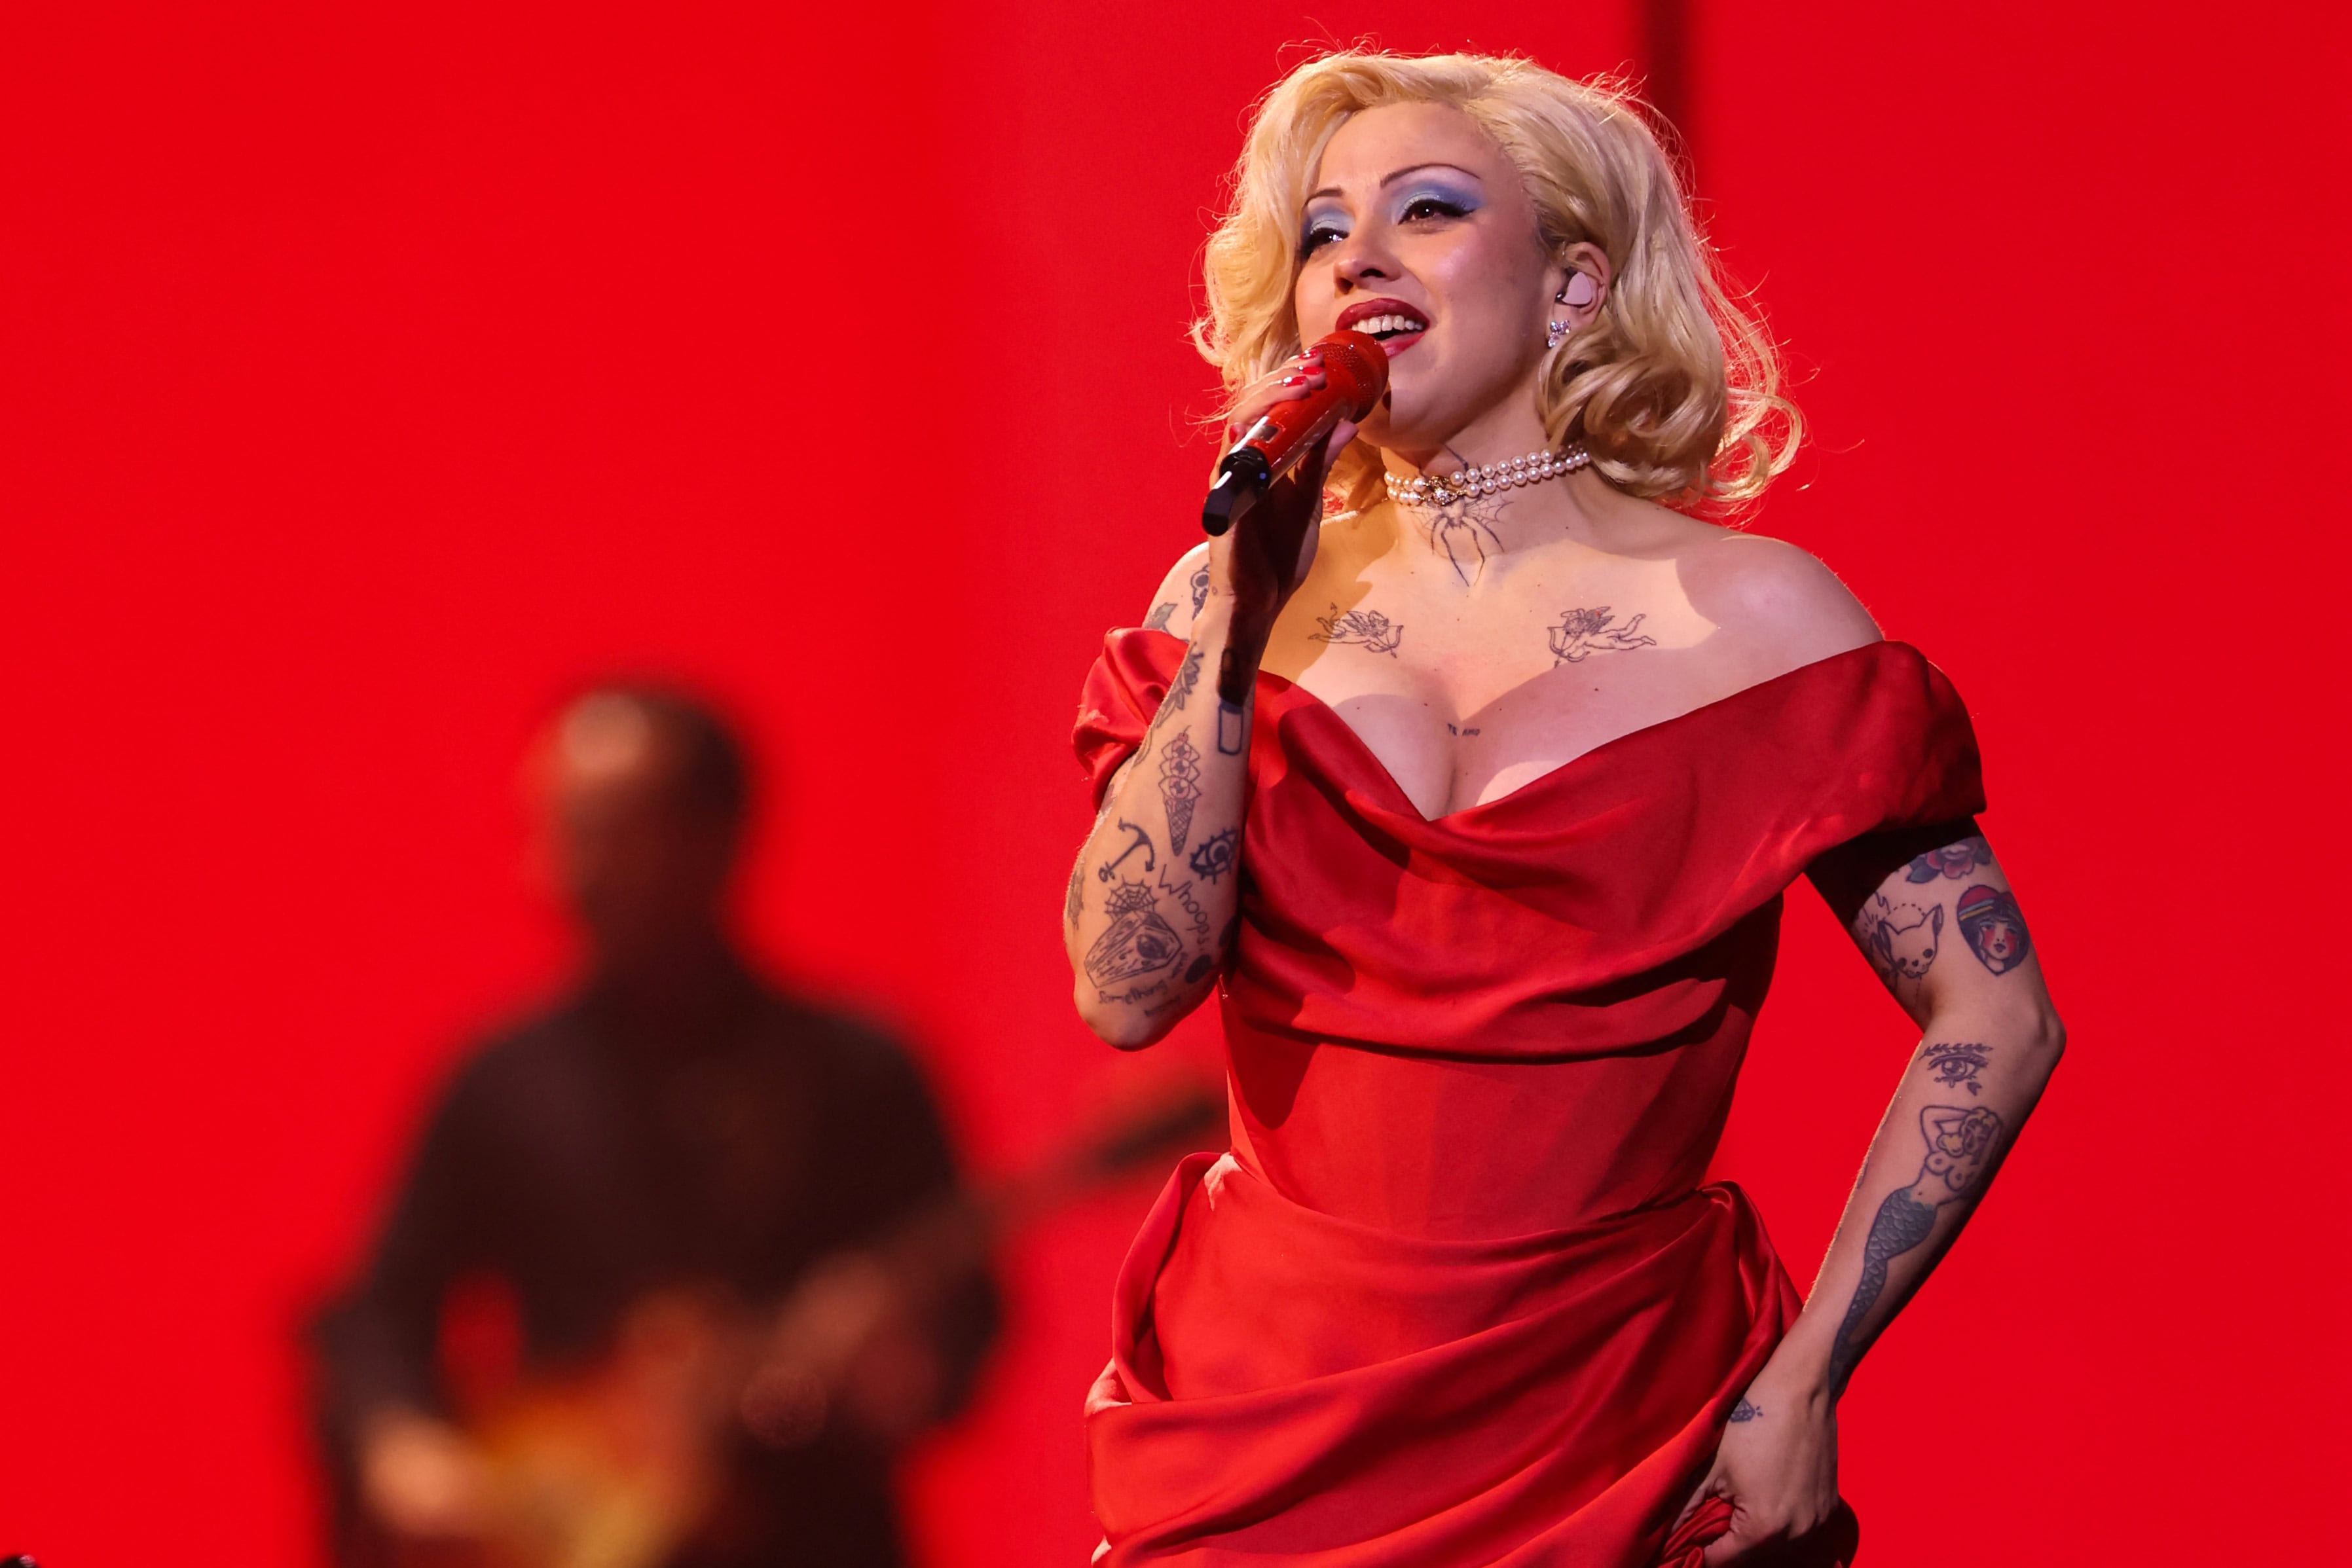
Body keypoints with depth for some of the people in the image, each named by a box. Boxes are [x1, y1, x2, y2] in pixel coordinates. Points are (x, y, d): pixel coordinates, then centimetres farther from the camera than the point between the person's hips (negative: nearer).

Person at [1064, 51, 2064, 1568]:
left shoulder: (1747, 616, -4)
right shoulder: (1240, 602, 4)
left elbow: (1996, 1022, -4)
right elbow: (1130, 987, -8)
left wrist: (1800, 1387, -9)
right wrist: (1243, 611, -10)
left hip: (1612, 1433, -2)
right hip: (1270, 1413, 2)